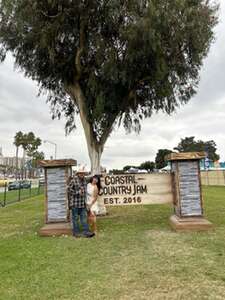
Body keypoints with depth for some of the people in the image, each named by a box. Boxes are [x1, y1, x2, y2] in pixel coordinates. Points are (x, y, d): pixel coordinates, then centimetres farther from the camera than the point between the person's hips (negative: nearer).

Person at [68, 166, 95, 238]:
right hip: (75, 203, -6)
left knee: (84, 217, 7)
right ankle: (76, 232, 17)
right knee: (75, 217, 5)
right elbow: (69, 189, -13)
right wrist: (77, 192, -15)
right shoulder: (73, 180, -12)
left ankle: (85, 231, 12)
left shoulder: (84, 180, 10)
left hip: (83, 203, 6)